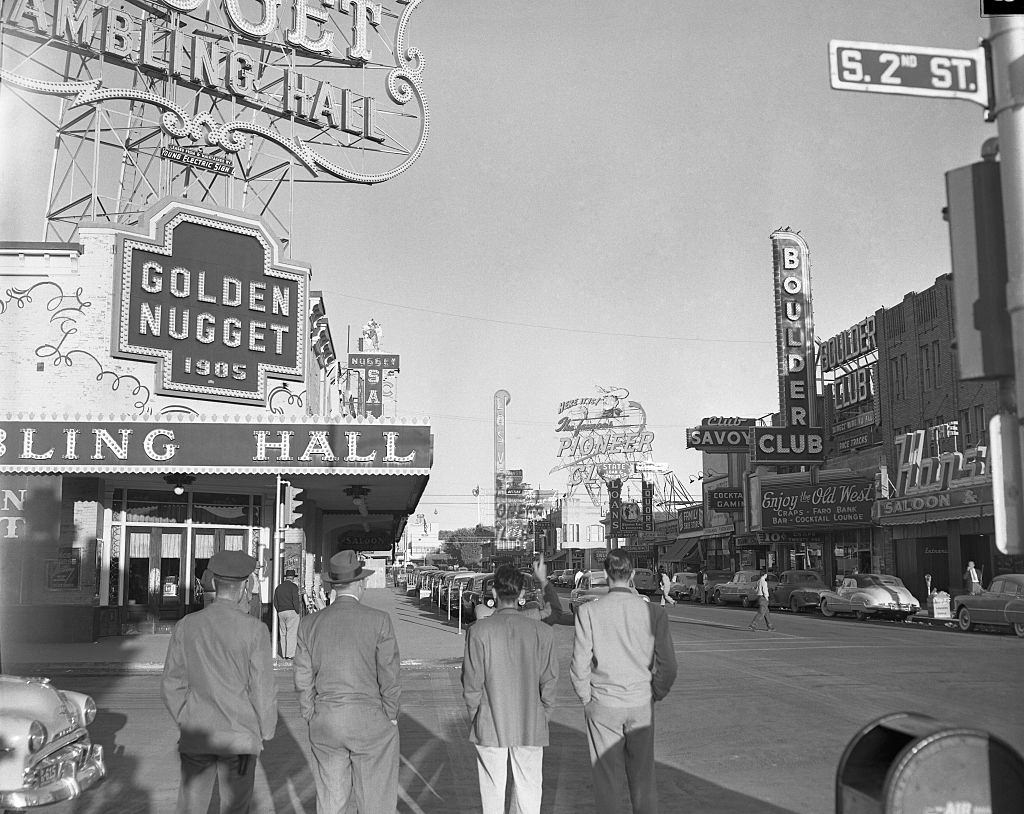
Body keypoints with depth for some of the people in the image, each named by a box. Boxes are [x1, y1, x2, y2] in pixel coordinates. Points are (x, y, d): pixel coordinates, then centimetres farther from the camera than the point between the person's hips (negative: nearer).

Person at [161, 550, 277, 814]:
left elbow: (172, 685, 2)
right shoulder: (255, 630, -13)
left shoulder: (186, 626, -3)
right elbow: (263, 690, -10)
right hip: (240, 736, -2)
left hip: (196, 735, 3)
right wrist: (265, 731, 5)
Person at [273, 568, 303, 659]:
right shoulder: (293, 586, -6)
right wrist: (298, 612, -4)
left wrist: (279, 611, 17)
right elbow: (295, 601, -12)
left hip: (281, 613, 6)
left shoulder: (278, 587, 13)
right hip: (292, 611, -6)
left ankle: (284, 654, 11)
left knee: (283, 633, 10)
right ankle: (290, 655, -7)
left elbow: (275, 603, 13)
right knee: (291, 633, -4)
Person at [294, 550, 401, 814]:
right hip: (371, 721, -3)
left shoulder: (309, 624, 0)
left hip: (324, 722, 4)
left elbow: (303, 681, 3)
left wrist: (313, 719, 13)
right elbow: (389, 678, -8)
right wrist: (390, 719, 5)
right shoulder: (379, 621, -10)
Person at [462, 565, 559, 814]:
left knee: (492, 792, 11)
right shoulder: (542, 632, -6)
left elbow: (471, 683, -7)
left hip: (489, 727, -1)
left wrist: (475, 716, 8)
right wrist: (542, 718, 11)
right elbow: (549, 681, -2)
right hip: (530, 727, 1)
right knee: (529, 789, 11)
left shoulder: (478, 631, -11)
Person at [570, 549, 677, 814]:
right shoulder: (653, 611, -6)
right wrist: (655, 695, 13)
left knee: (606, 780, 10)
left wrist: (586, 697, 6)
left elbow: (580, 665, -9)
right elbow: (668, 665, -3)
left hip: (602, 706, -1)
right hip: (641, 705, 1)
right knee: (643, 778, 14)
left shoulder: (588, 611, -11)